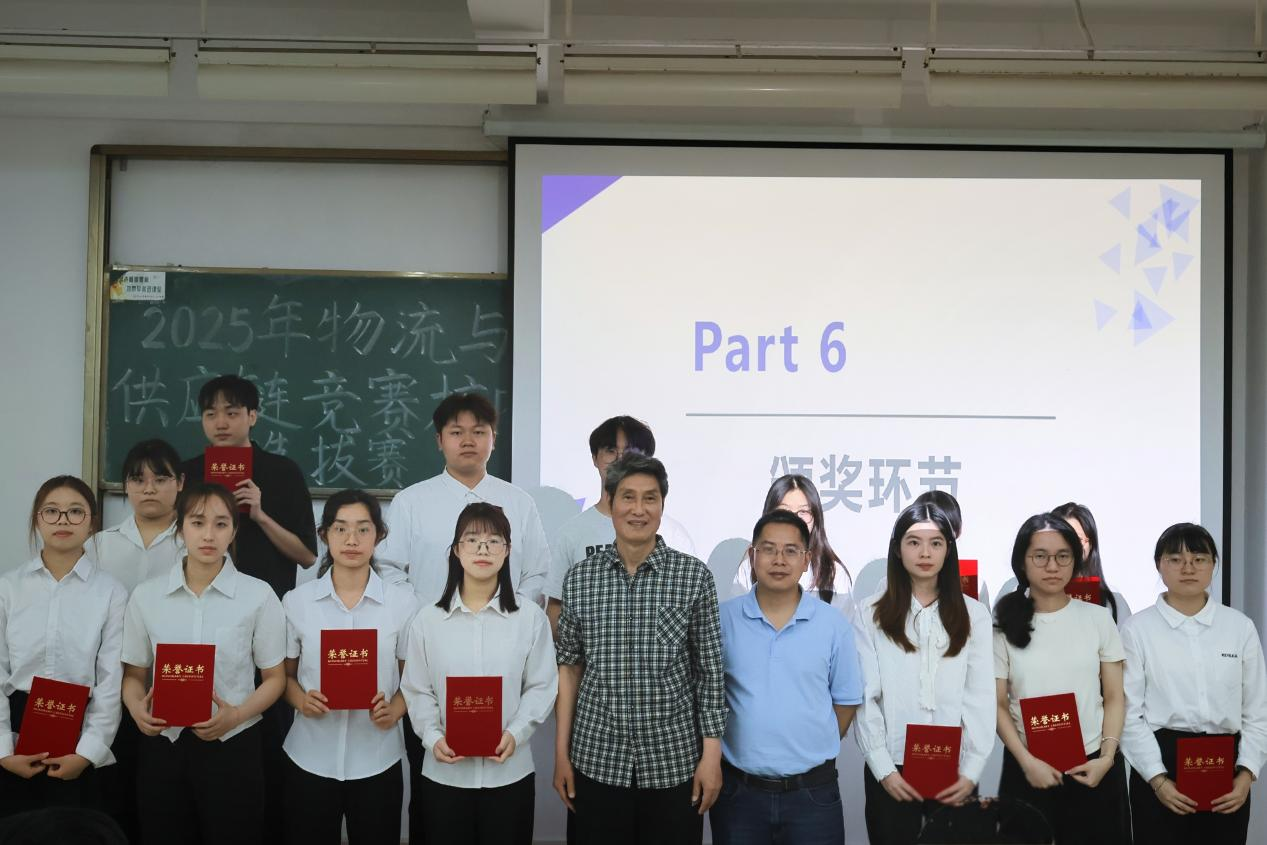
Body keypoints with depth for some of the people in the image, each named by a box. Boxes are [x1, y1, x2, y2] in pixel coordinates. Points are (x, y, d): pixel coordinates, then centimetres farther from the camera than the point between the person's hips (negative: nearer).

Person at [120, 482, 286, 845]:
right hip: (163, 745, 2)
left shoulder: (259, 595, -3)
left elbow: (274, 678, 1)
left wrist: (236, 715, -16)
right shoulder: (146, 596, 4)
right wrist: (137, 708, -12)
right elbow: (133, 674, 10)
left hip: (232, 747, -2)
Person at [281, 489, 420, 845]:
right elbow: (284, 673, 9)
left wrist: (394, 710, -13)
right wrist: (301, 700, -12)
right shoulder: (296, 601, 1)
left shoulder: (403, 601, -1)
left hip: (377, 760, 0)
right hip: (311, 759, 1)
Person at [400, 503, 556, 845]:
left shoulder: (531, 617, -1)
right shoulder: (428, 619, 1)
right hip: (444, 774, 1)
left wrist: (516, 733, -15)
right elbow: (417, 691, 2)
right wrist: (433, 737, -13)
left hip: (509, 773, 0)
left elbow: (541, 687, -1)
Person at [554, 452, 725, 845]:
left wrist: (712, 754, -5)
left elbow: (710, 672, -1)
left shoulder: (694, 576, -3)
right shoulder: (579, 578, 1)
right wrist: (561, 752, 4)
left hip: (674, 761, -1)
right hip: (597, 760, 1)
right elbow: (569, 667, 7)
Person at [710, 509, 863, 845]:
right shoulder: (723, 620, -2)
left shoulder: (833, 625, 0)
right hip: (738, 791, 0)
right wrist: (750, 751, 3)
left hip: (813, 793, 0)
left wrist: (814, 751, 5)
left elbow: (846, 700, 9)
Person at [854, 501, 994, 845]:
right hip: (892, 772, -1)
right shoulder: (871, 614, 1)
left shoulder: (974, 615, 5)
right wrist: (883, 769, -10)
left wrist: (971, 770, -9)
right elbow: (865, 699, -2)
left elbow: (981, 698, 0)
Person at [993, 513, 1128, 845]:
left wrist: (1107, 757, -8)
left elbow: (1115, 698, 4)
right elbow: (998, 705, -1)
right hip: (1028, 771, -1)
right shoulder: (1004, 625, 0)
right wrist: (1026, 761, -12)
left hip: (1092, 769, 1)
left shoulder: (1098, 618, 4)